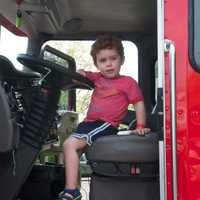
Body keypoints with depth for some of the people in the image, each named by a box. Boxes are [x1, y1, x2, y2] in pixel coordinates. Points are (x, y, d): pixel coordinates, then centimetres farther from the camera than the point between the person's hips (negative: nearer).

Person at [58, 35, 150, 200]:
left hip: (106, 124, -8)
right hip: (89, 123, 8)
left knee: (70, 144, -21)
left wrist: (140, 126, -14)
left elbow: (139, 103, -4)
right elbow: (80, 74, 28)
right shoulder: (98, 78, 15)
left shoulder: (128, 82, -2)